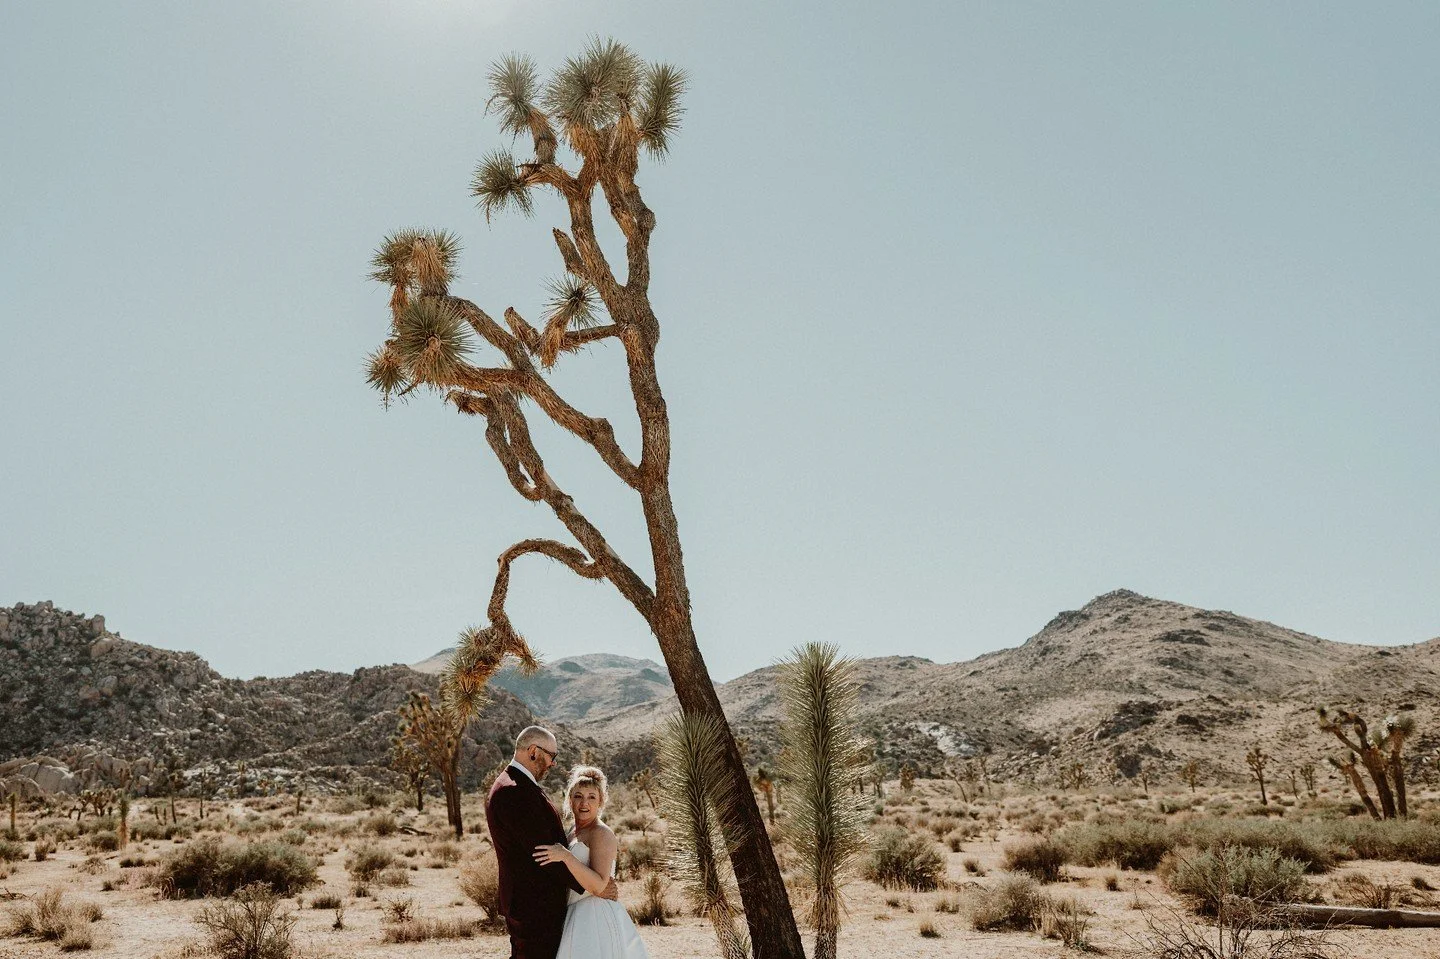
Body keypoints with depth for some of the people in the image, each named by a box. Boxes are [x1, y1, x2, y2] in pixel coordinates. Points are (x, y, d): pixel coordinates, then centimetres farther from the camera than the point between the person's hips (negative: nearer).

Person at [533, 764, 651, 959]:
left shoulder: (601, 833, -12)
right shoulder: (573, 834, 15)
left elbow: (599, 886, -23)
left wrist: (565, 856, -28)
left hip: (596, 919, -9)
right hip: (578, 919, 9)